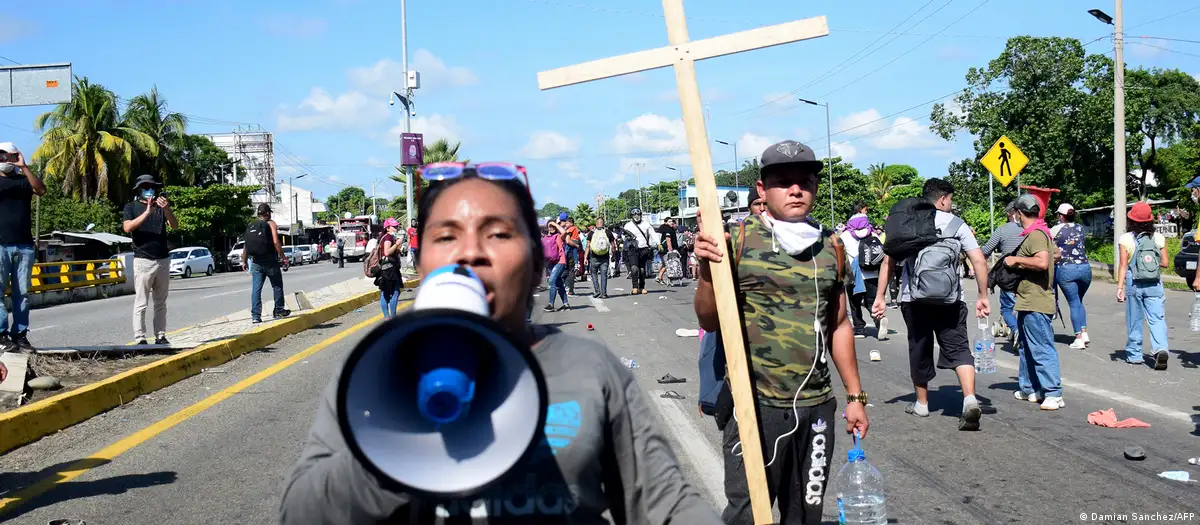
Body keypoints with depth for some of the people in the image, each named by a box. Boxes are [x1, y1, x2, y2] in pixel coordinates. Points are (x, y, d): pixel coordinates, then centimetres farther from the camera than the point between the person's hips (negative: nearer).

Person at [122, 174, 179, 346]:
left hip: (163, 260, 4)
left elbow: (175, 226, -2)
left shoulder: (161, 205, 11)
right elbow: (127, 227, -14)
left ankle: (160, 336, 13)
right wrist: (147, 212, -24)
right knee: (141, 303, -5)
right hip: (143, 260, -4)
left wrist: (166, 210, -20)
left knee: (160, 303, 8)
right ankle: (140, 339, -5)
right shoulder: (131, 207, 3)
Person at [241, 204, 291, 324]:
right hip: (270, 262, -4)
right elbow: (276, 242, -17)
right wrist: (283, 258, -12)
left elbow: (246, 245, 9)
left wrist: (244, 261, 18)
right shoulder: (270, 224, -6)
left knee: (256, 289, 3)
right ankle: (279, 311, 21)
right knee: (277, 286, 13)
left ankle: (255, 315, -2)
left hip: (255, 262, 4)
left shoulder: (250, 226, 9)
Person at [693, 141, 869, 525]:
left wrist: (855, 396, 17)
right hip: (755, 404, -4)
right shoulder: (739, 241, -5)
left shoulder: (831, 246, 7)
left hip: (817, 406, 4)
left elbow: (839, 325, 16)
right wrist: (707, 271, -20)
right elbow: (710, 322, -3)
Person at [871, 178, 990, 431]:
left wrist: (880, 296, 3)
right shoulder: (957, 225, 5)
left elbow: (888, 260, 0)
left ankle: (922, 403, 26)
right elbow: (979, 261, -2)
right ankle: (970, 400, -19)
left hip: (914, 298, 1)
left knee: (920, 349, 14)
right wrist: (983, 296, 5)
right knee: (958, 348, 1)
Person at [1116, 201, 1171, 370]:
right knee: (1157, 318, -1)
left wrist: (1119, 287, -9)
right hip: (1154, 284, 1)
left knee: (1135, 321, 10)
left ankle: (1134, 355, 18)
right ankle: (1160, 348, -22)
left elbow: (1123, 265, -9)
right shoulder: (1159, 238, 0)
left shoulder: (1126, 239, -6)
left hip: (1134, 284, -1)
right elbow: (1165, 263, 2)